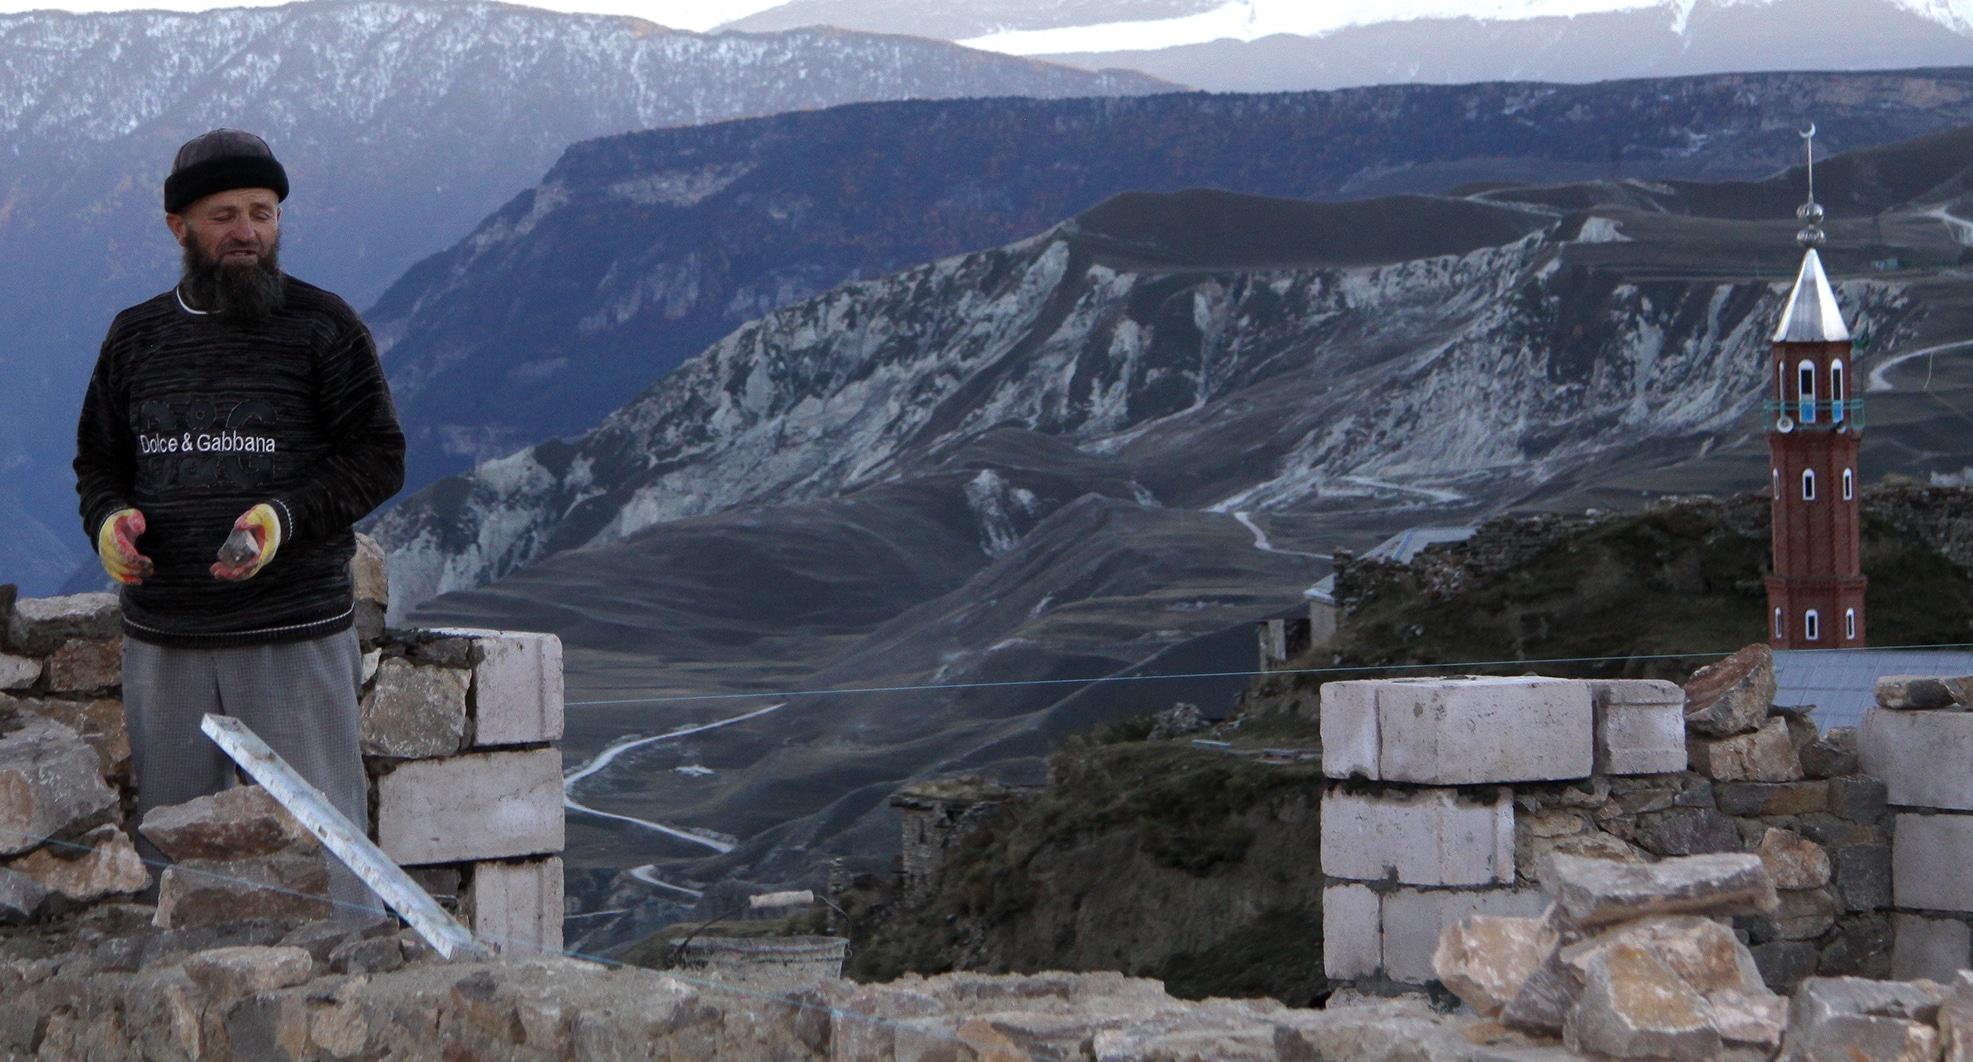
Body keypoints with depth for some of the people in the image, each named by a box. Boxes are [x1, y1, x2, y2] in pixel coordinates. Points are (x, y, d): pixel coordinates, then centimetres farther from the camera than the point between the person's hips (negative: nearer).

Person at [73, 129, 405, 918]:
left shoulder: (323, 327, 1)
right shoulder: (136, 336, 12)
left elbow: (378, 458, -2)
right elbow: (99, 461, 18)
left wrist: (287, 515, -18)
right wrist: (108, 518, -5)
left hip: (295, 636, -4)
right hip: (162, 642, 4)